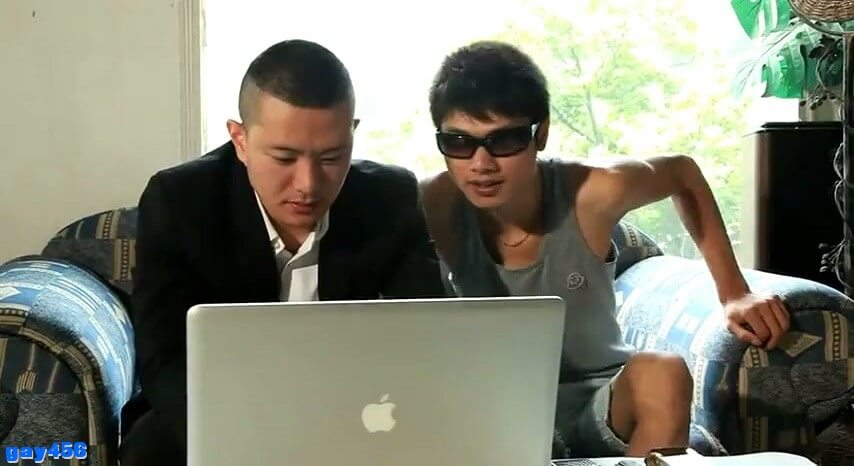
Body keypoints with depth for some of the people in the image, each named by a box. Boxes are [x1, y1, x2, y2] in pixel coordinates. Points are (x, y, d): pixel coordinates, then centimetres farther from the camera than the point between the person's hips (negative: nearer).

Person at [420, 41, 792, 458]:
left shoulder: (593, 194, -20)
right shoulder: (434, 206, -20)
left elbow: (683, 172, 1)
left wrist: (733, 293, -3)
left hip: (597, 401, 0)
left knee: (662, 374, -31)